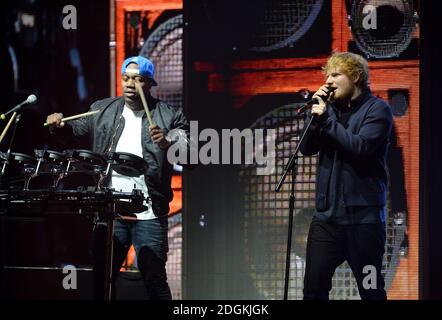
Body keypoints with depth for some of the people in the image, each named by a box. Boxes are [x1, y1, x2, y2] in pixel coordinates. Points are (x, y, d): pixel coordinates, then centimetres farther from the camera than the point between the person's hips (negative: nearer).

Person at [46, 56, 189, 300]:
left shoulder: (169, 117, 0)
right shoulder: (102, 110, 12)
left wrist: (167, 144, -28)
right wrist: (61, 124, -7)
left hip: (149, 214, -3)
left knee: (154, 279, -4)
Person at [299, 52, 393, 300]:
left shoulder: (377, 109, -3)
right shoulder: (331, 108, 13)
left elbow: (360, 146, -18)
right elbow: (307, 148, 9)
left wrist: (325, 118, -13)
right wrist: (315, 115, -4)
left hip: (362, 215, -5)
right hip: (327, 214, 5)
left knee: (371, 288, 4)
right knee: (314, 286, 1)